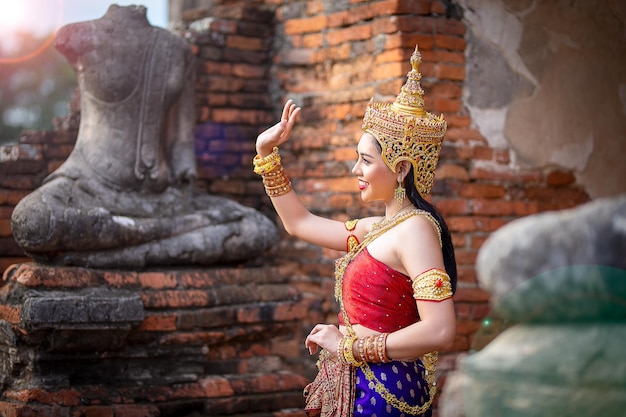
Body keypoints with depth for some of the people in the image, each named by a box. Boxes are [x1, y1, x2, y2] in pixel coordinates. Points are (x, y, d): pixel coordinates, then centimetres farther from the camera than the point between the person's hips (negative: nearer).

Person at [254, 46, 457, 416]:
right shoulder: (375, 229, 10)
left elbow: (440, 331, -27)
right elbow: (299, 222, 26)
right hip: (354, 387, 9)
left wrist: (350, 346, -19)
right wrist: (267, 153, 22)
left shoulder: (416, 229, -16)